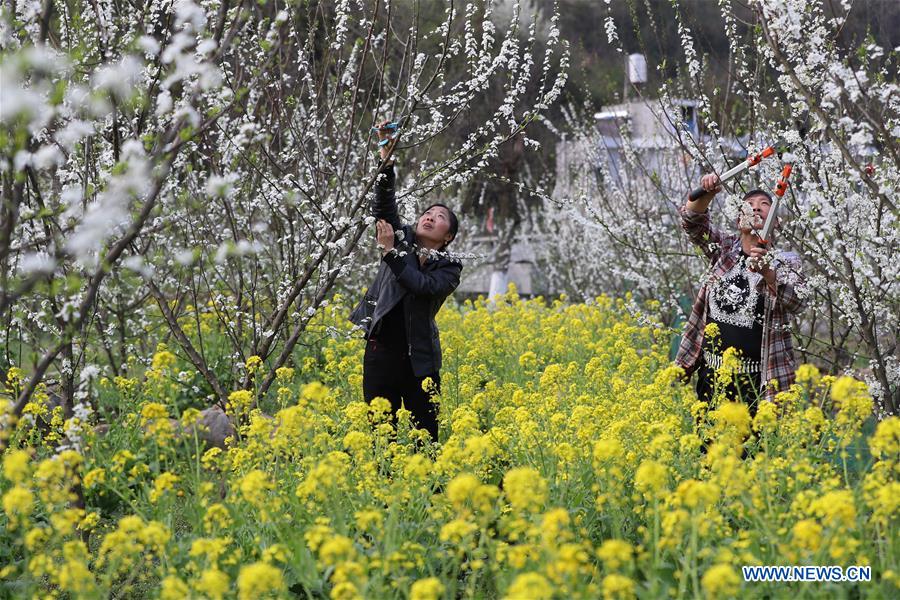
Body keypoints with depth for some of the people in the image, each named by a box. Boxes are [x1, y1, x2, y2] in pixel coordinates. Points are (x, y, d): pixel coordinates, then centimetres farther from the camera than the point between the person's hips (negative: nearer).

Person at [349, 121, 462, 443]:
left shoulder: (449, 267, 2)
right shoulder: (402, 240, 9)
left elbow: (423, 286, -16)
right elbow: (384, 206, -3)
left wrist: (390, 251, -14)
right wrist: (386, 161, -16)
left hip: (419, 359, -2)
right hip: (380, 352, 2)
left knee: (425, 434, 0)